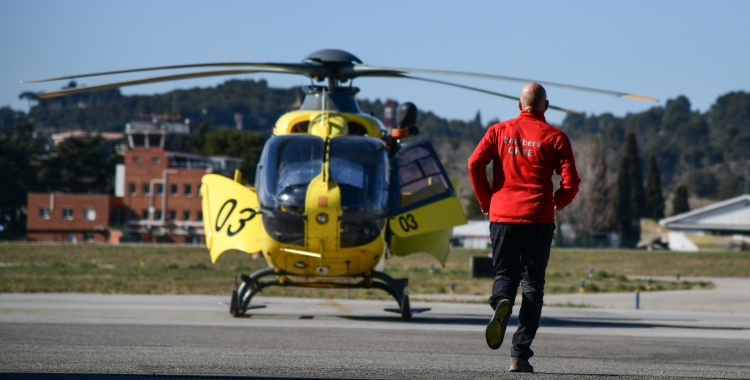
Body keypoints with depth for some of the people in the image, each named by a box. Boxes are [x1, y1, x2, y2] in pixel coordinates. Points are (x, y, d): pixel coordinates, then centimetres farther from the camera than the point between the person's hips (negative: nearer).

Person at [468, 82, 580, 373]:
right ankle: (520, 354, -1)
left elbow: (475, 164, -4)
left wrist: (486, 201, 8)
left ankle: (501, 302, -22)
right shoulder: (555, 137, 2)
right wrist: (558, 203, 16)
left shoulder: (499, 131, 7)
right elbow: (571, 182, -5)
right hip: (538, 218, -1)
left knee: (504, 274, 15)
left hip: (502, 216, 2)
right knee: (532, 284, 6)